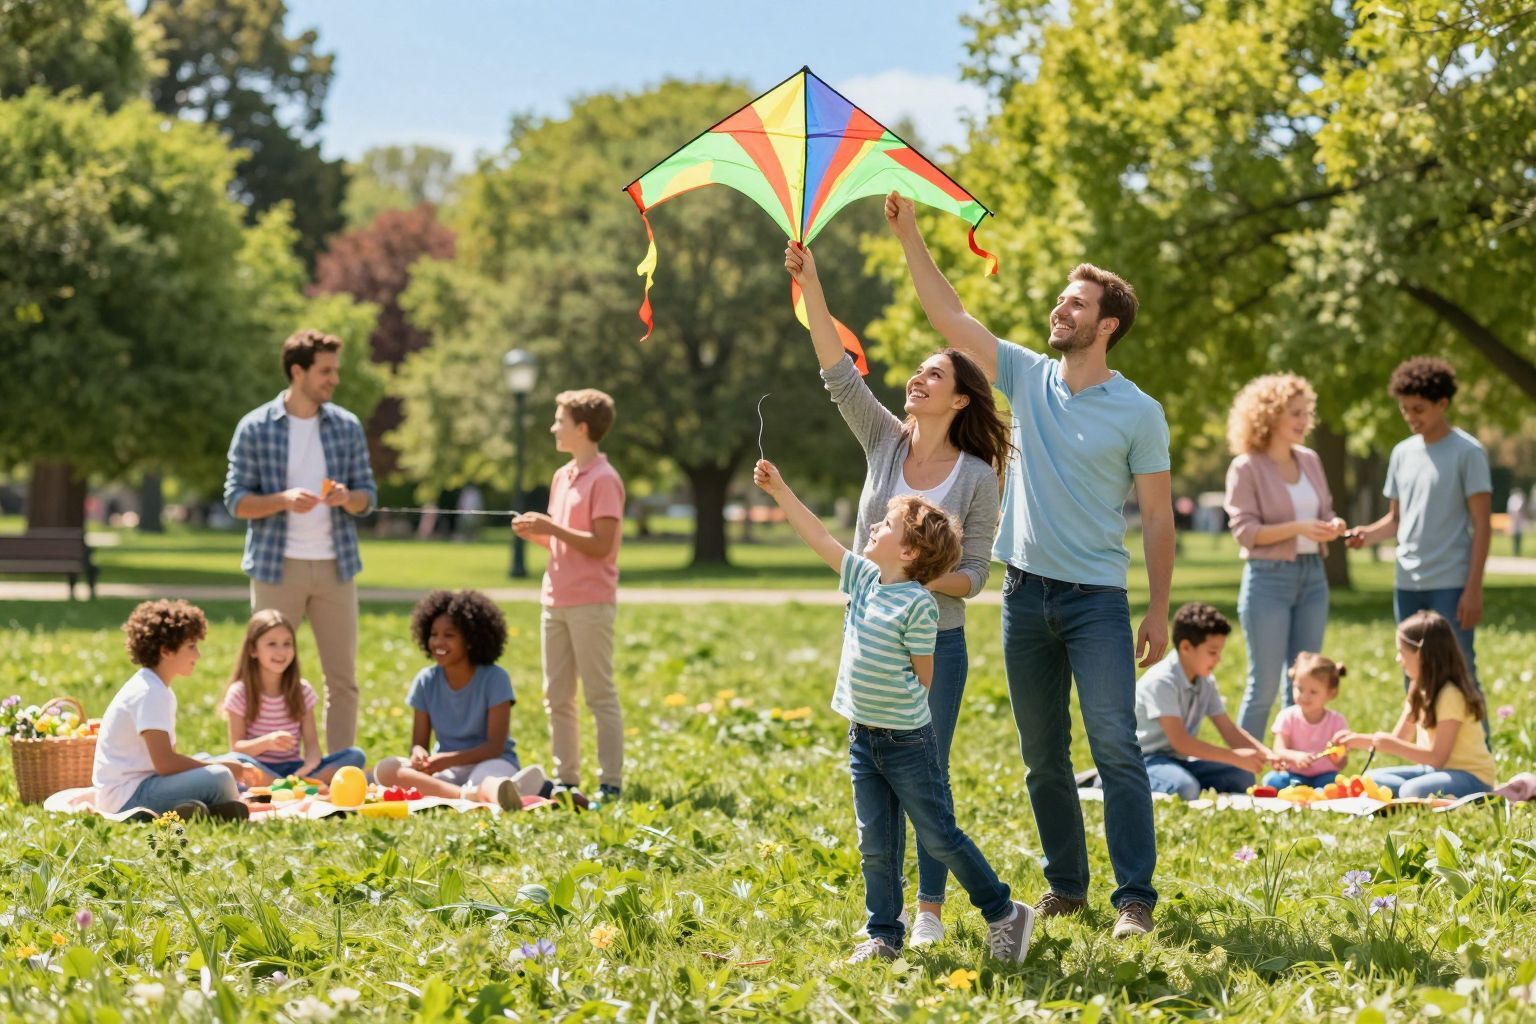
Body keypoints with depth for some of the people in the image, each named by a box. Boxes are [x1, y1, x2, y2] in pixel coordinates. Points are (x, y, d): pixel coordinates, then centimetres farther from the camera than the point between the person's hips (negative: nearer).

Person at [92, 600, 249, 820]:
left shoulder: (162, 692, 18)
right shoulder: (150, 693, -15)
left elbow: (166, 758, 16)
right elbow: (165, 763, -22)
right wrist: (223, 769, -13)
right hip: (126, 797, -11)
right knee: (220, 778, -25)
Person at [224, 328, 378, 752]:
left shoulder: (347, 427, 7)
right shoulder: (256, 428, -2)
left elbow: (367, 495, 9)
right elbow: (236, 500, -3)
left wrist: (347, 497, -14)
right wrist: (283, 500, -20)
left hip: (335, 566, 3)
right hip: (277, 567, -3)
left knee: (343, 678, 4)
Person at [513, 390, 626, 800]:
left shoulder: (604, 480, -11)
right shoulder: (562, 477, 15)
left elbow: (601, 544, -17)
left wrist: (551, 527, -17)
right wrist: (536, 533, 3)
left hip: (590, 603, -9)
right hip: (556, 600, 9)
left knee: (600, 695, -4)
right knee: (557, 696, 10)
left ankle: (611, 782, -1)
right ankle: (565, 778, 16)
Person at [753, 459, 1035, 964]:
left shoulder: (918, 603, -16)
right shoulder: (865, 580, 5)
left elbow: (923, 677, -12)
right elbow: (820, 539, 9)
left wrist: (884, 695, -8)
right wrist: (780, 491, 7)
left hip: (907, 741, -7)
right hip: (863, 739, 7)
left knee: (939, 836, -1)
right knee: (876, 845, 9)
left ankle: (1004, 913, 11)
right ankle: (884, 935, 17)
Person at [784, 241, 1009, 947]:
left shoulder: (976, 478, -5)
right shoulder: (884, 443, 3)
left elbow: (974, 575, -5)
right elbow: (839, 372, -7)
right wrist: (810, 287, -17)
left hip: (935, 642, -3)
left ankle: (929, 910, 11)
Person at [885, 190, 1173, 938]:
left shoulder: (1138, 413, -4)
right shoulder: (1027, 378, 6)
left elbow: (1157, 518, -2)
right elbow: (949, 316, 2)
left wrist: (1159, 611, -6)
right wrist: (908, 236, -6)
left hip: (1097, 597, -4)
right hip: (1025, 593, 5)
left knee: (1115, 746, -12)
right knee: (1043, 757, 10)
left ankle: (1134, 897, -11)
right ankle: (1065, 885, 21)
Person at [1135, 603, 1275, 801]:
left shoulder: (1206, 683, 5)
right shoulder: (1161, 681, -21)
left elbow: (1229, 730, 8)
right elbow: (1179, 741, -27)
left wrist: (1265, 754, -11)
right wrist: (1236, 757, -27)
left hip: (1180, 760, 8)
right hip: (1145, 759, -8)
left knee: (1242, 778, -5)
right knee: (1186, 790, -36)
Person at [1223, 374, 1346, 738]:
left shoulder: (1310, 461, 12)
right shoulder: (1246, 468, -6)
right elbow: (1245, 531, -11)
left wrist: (1332, 526, -6)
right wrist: (1298, 528, -22)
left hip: (1312, 575, 6)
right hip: (1269, 576, -6)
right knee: (1265, 683, -4)